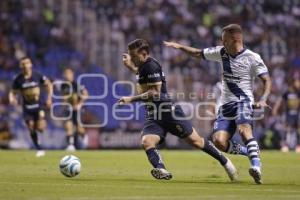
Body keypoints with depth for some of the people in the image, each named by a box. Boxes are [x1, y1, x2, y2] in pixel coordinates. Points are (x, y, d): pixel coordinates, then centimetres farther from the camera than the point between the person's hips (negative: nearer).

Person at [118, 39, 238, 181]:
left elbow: (155, 92, -22)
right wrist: (131, 66, 26)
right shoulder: (143, 66, 13)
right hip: (154, 116, 9)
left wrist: (131, 99, -22)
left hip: (168, 112, -9)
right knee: (146, 142, -19)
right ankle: (161, 170, -35)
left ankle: (225, 162, 16)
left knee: (195, 141, 0)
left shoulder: (151, 66, -16)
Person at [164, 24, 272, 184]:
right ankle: (250, 151, 7)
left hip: (243, 101, -5)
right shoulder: (221, 52, 9)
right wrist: (179, 46, 16)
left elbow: (267, 81, -7)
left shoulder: (252, 58, -7)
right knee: (219, 141, -14)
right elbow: (199, 54, 24)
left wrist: (263, 100, -22)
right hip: (226, 104, 6)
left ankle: (256, 166, -41)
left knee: (243, 129, -35)